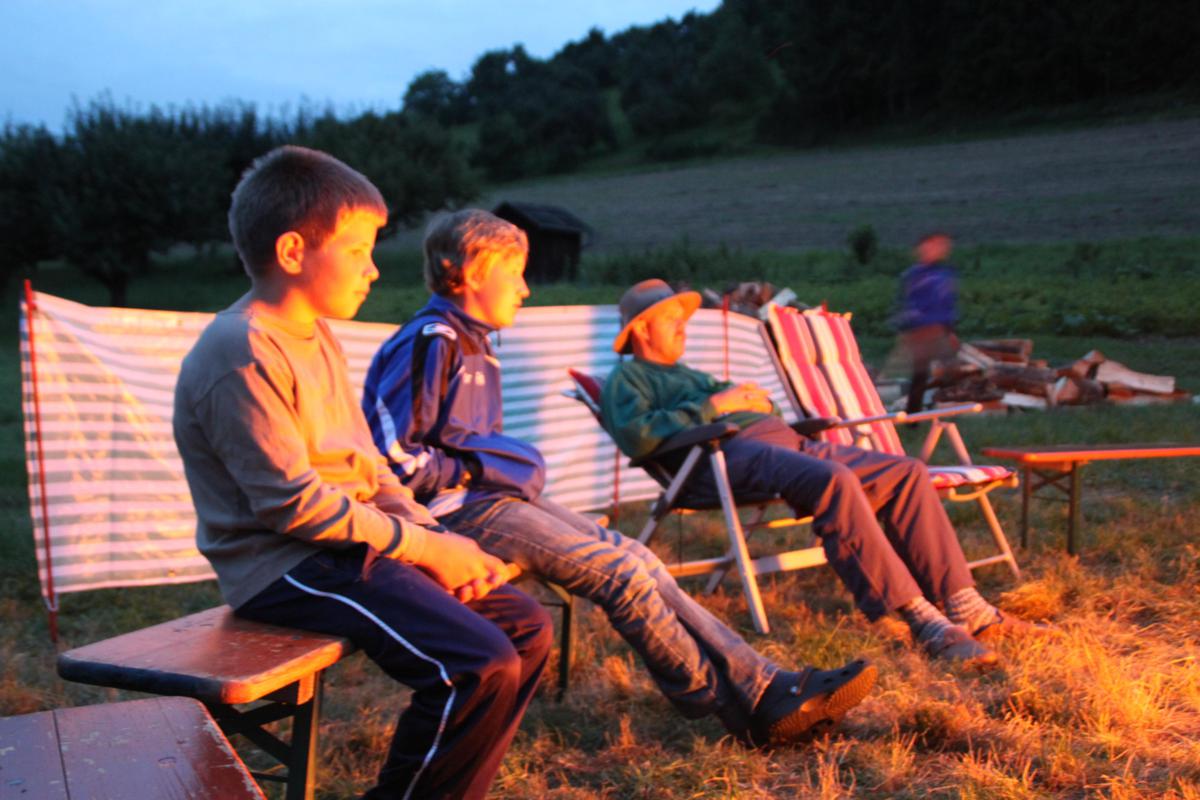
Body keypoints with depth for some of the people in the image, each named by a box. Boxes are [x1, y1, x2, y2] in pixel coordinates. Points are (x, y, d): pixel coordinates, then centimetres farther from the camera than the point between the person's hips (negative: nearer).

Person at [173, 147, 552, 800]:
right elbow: (294, 504, -20)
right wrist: (424, 547, -15)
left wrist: (438, 536, 1)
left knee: (528, 628, 5)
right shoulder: (244, 353, -17)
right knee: (480, 667, -24)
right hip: (286, 567, -10)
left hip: (353, 543, 10)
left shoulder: (317, 337, 14)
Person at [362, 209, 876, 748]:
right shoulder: (430, 341, -12)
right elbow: (392, 452, -18)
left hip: (491, 496, 10)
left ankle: (768, 688, -7)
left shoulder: (472, 346, 20)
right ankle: (751, 709, -4)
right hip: (457, 509, -10)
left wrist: (509, 465, 10)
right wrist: (471, 473, -12)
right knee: (619, 572, -16)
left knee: (634, 558, -4)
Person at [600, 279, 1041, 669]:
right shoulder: (626, 378, 14)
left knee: (907, 472, -6)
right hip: (731, 452, -9)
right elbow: (636, 436, -9)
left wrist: (755, 400, 10)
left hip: (787, 441, 9)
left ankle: (965, 607, -12)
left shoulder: (691, 376, 40)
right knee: (835, 480, -36)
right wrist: (711, 406, -6)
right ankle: (922, 621, -35)